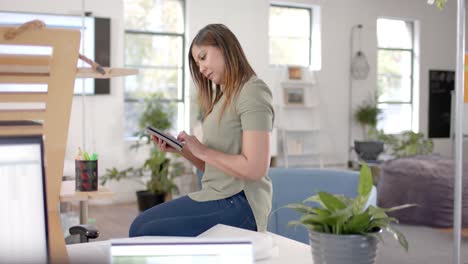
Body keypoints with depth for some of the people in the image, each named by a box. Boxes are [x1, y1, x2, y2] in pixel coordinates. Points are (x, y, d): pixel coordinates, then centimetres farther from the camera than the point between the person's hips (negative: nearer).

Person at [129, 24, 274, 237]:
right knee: (139, 226, 4)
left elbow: (255, 168, -20)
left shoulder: (252, 92, -10)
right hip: (213, 196, 9)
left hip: (240, 204, -9)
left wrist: (203, 151, -12)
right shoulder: (224, 96, 17)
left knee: (149, 235, -17)